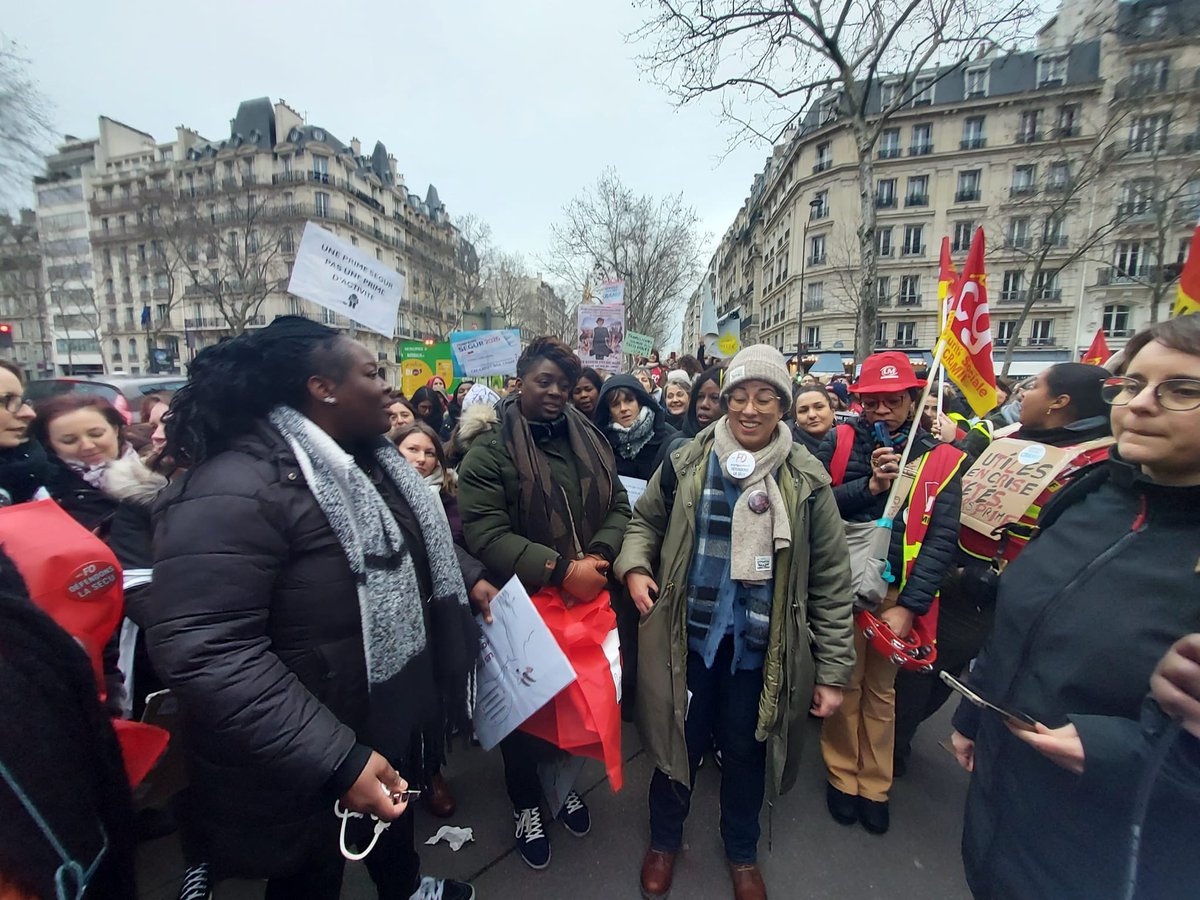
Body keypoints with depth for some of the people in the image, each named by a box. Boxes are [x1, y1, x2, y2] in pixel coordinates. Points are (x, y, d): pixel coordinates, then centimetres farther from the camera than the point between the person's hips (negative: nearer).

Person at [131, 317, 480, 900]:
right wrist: (336, 760, -34)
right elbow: (204, 653, -33)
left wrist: (465, 581, 12)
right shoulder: (234, 491, -29)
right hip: (305, 772, -8)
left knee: (398, 812, 33)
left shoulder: (366, 460, 1)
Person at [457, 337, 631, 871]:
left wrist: (599, 557, -13)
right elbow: (484, 531, -19)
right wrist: (560, 569, -24)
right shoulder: (490, 450, -10)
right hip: (523, 605, -4)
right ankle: (526, 803, 43)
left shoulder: (591, 441, 5)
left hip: (586, 601, 4)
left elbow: (618, 507, 6)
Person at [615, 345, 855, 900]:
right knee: (680, 743, 18)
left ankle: (742, 853, 52)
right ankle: (664, 840, 49)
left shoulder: (806, 479, -7)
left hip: (761, 646, 0)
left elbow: (830, 579, -3)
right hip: (689, 637, 0)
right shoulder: (687, 463, -6)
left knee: (746, 750, 21)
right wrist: (635, 567, -11)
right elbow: (645, 521, 8)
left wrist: (833, 670, -2)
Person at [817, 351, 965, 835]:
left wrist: (910, 605, -15)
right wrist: (869, 485, -20)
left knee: (881, 689, 17)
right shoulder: (839, 442, -3)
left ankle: (875, 784, 36)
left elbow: (942, 539, -8)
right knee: (844, 682, 13)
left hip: (897, 591, 1)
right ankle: (842, 775, 34)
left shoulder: (941, 459, -3)